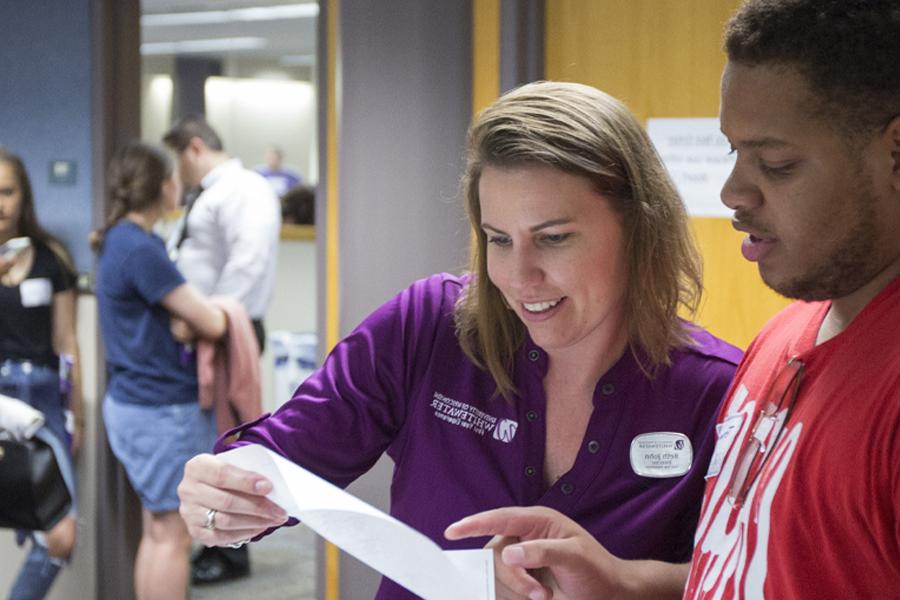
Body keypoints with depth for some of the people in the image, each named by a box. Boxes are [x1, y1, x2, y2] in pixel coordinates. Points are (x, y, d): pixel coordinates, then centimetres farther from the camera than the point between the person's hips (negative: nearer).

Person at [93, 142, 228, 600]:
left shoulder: (120, 241, 11)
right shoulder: (141, 249, -19)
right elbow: (212, 324, -18)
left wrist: (190, 308, 3)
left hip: (135, 402, 10)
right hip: (162, 406, -10)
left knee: (157, 530, 16)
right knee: (173, 536, -2)